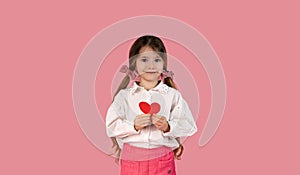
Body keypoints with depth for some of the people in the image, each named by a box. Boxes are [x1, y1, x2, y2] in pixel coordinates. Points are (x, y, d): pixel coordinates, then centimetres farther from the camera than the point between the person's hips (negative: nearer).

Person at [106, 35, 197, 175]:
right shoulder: (124, 95, 1)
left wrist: (168, 127, -18)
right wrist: (134, 126, -18)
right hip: (132, 159, 0)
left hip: (163, 159, 0)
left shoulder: (172, 95, 1)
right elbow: (111, 127, -3)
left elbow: (189, 127, -2)